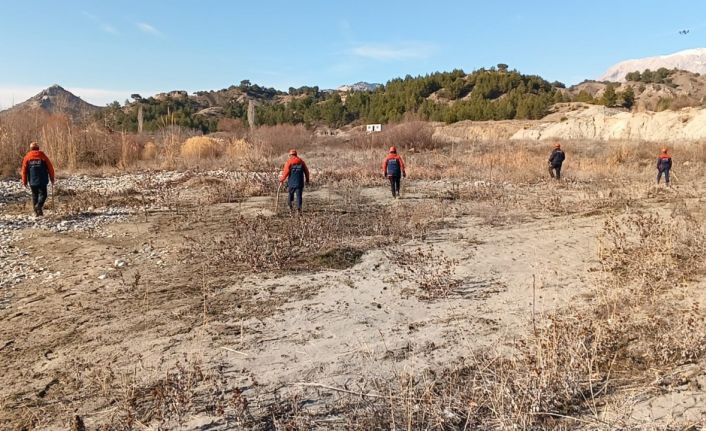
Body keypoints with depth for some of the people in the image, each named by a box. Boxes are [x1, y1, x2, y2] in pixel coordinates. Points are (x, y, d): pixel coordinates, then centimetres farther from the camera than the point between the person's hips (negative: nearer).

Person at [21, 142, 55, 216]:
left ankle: (36, 212, 13)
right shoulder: (43, 156, -1)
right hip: (42, 180, -2)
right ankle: (39, 205, -24)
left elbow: (24, 170, 3)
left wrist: (24, 181, 10)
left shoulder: (27, 157, 4)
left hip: (32, 181, 2)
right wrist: (52, 179, 10)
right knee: (43, 194, 3)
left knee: (34, 195, 13)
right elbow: (50, 168, 0)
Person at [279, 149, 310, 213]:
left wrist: (281, 179, 0)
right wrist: (307, 179, 21)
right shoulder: (301, 161, 5)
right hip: (300, 182, 1)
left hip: (291, 182, -1)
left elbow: (286, 172, -12)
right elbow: (306, 171, 8)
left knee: (291, 195, 17)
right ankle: (299, 208, -6)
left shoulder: (289, 162, -5)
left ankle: (291, 207, 21)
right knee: (299, 196, 2)